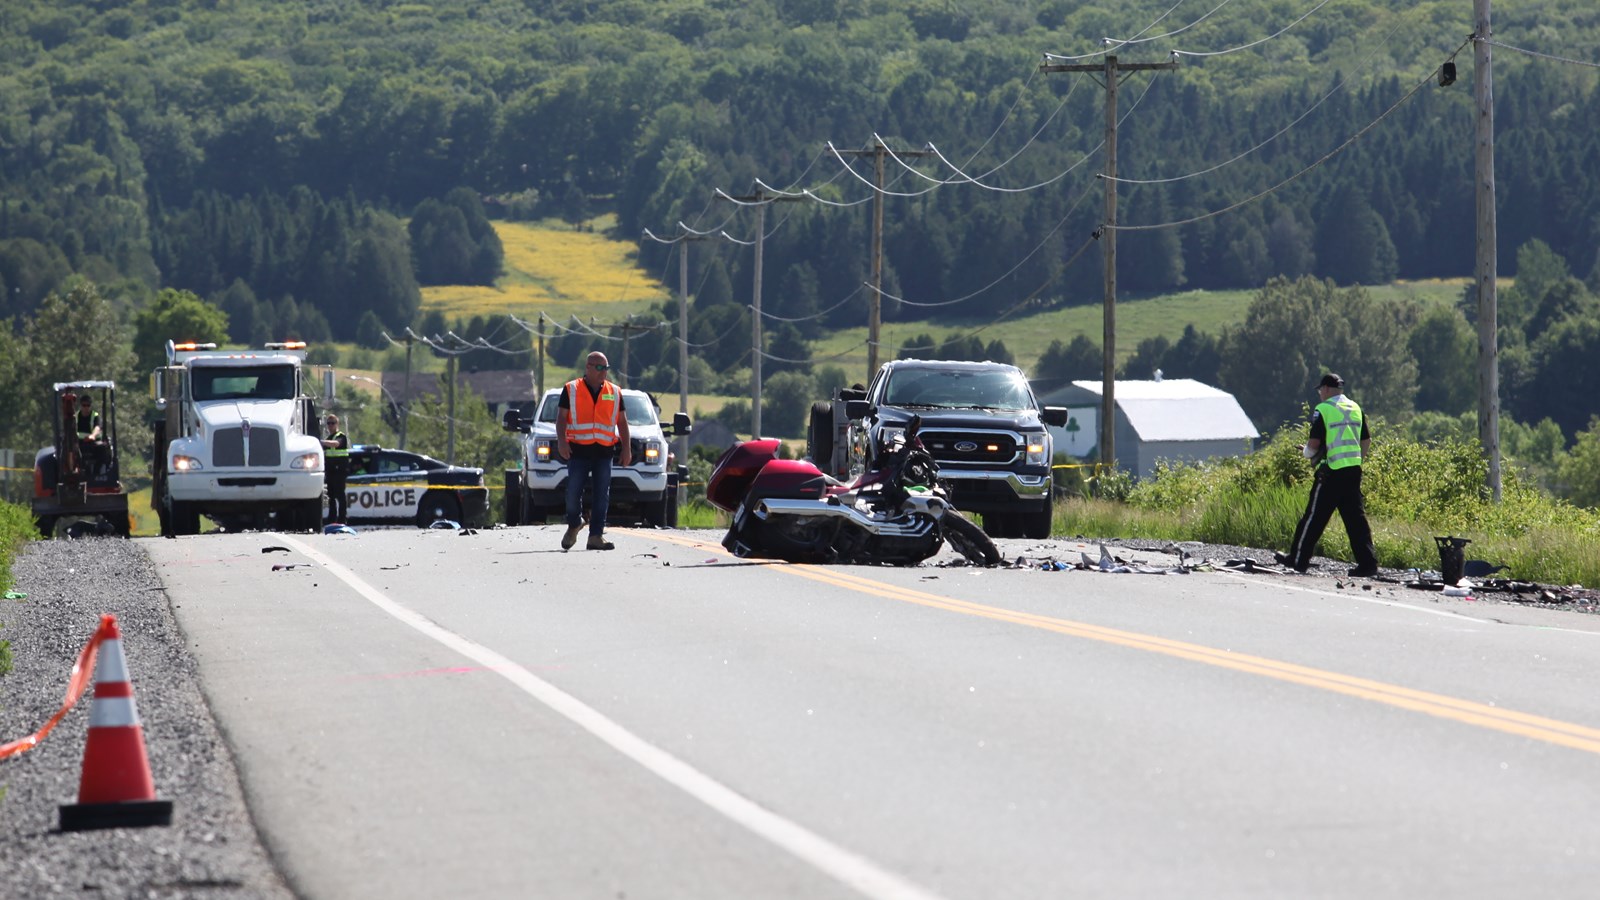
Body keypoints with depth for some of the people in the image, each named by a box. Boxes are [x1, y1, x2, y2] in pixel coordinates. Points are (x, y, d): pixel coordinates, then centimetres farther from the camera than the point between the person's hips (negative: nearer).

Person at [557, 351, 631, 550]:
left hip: (604, 452, 2)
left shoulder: (615, 393, 14)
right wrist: (561, 441, -10)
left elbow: (622, 422, 16)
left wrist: (626, 448, 8)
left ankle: (596, 536, 0)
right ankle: (574, 525, 22)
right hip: (578, 451, -2)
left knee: (601, 496, -2)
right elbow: (561, 418, 4)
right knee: (573, 493, -3)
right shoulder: (571, 390, 6)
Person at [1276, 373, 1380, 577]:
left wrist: (1306, 453, 10)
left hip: (1332, 471, -6)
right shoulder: (1355, 408, 12)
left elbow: (1314, 443, -11)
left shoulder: (1323, 410, -8)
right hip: (1354, 471, 6)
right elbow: (1366, 441, 14)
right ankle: (1367, 563, 0)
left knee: (1315, 516, 2)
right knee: (1356, 518, 6)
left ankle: (1298, 559, 10)